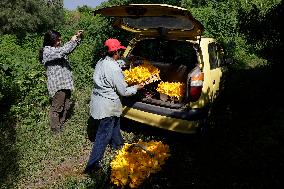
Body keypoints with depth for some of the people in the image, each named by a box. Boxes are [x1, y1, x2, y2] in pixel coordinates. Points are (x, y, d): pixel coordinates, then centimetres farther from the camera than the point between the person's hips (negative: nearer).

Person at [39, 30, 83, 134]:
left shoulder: (56, 49, 12)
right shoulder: (47, 51, -15)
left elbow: (68, 49, 23)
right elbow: (63, 51, -28)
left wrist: (77, 38, 9)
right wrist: (72, 41, -13)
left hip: (65, 83, 9)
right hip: (57, 85, -9)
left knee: (65, 106, 18)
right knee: (57, 108, 3)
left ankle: (61, 125, 34)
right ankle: (56, 129, 17)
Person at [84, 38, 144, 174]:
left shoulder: (101, 62, 1)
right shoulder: (114, 69, -24)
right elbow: (123, 91, -17)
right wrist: (137, 87, -1)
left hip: (98, 99, 9)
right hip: (107, 105, -9)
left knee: (115, 124, 30)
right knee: (104, 135, 2)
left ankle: (118, 144, 53)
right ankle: (92, 165, 11)